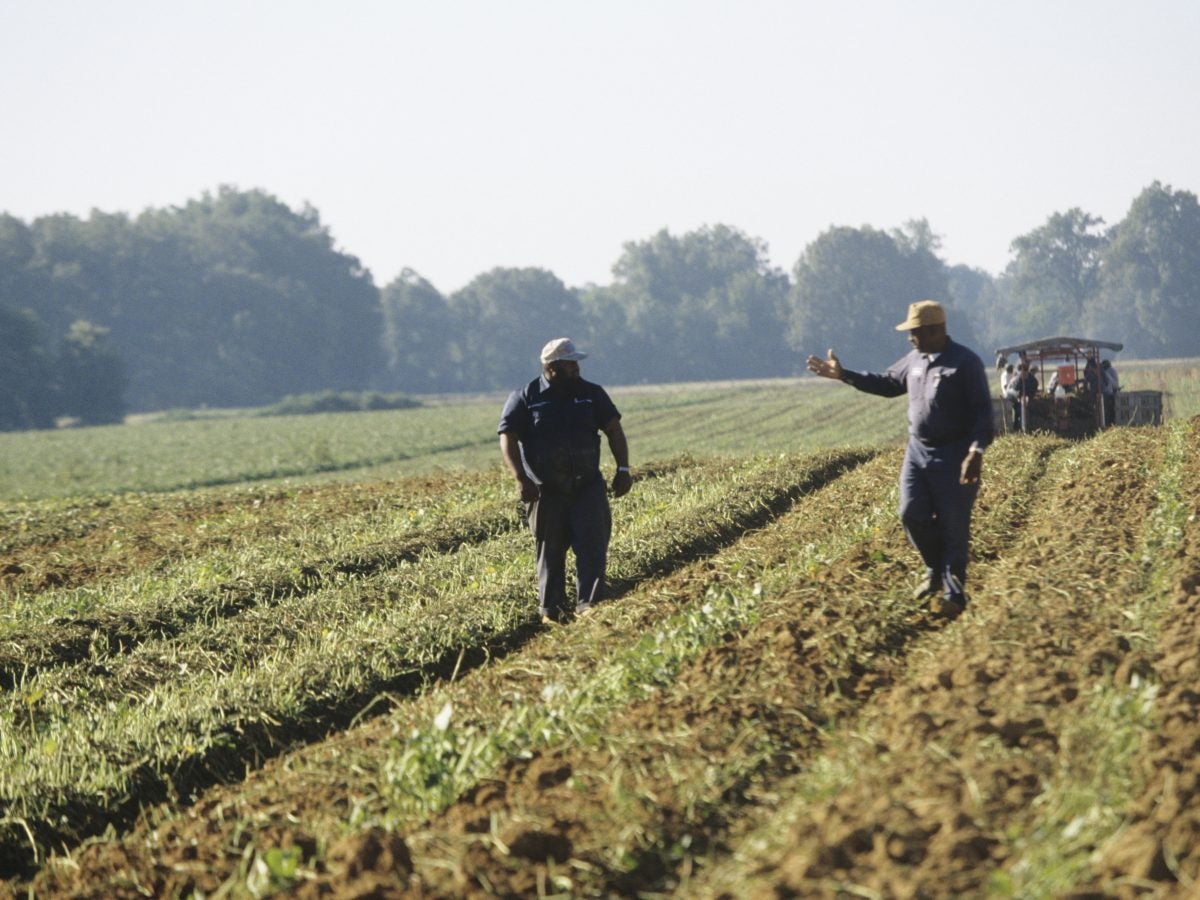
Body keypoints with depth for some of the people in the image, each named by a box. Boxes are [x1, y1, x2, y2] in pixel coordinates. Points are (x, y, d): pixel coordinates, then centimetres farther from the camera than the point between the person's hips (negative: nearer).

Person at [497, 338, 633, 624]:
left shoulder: (591, 394, 8)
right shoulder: (524, 398, -2)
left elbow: (614, 429, 11)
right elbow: (507, 439, -6)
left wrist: (623, 468, 0)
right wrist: (521, 479, -17)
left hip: (588, 486, 2)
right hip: (545, 491, -2)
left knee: (592, 546, -10)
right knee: (550, 551, 4)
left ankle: (589, 605, -10)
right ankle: (551, 611, 12)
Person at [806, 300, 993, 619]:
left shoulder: (966, 363, -14)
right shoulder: (915, 361, 9)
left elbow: (982, 411, -16)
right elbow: (888, 384, 24)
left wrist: (977, 452, -28)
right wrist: (843, 375, 19)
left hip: (954, 457, -7)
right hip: (918, 451, 7)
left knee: (953, 525, -1)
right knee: (912, 514, 1)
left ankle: (953, 593, 9)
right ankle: (936, 571, 24)